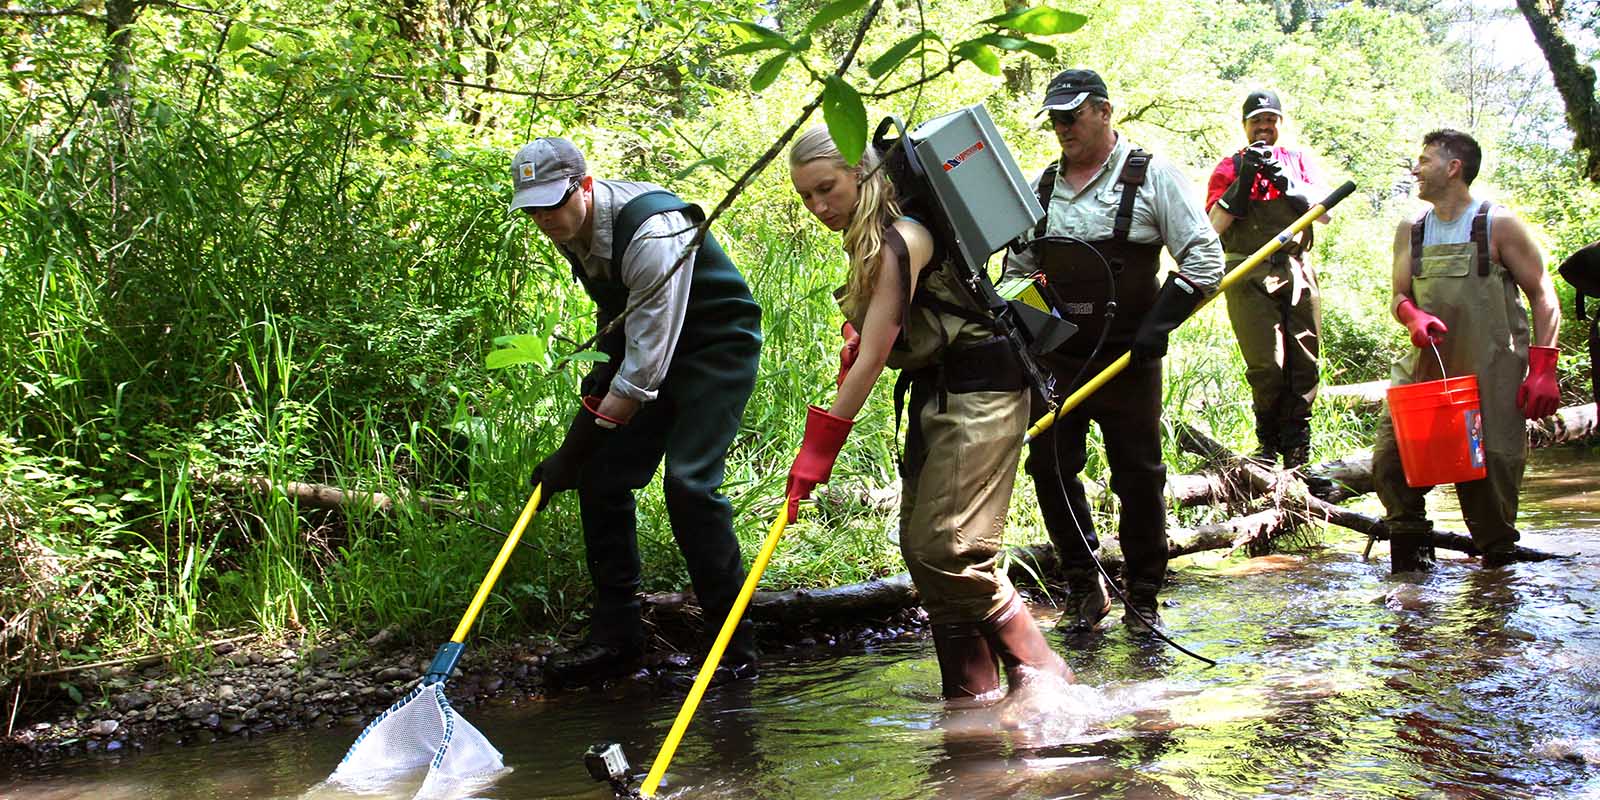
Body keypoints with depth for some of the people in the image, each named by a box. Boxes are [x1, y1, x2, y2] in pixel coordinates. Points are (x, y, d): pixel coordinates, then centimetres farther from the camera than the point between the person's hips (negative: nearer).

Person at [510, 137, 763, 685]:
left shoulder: (651, 231, -32)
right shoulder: (568, 229, -4)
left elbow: (647, 364, -31)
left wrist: (578, 445, -29)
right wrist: (597, 385, 7)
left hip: (717, 346, -8)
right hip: (643, 345, 8)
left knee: (688, 483, -21)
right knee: (600, 478, -1)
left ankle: (737, 647, -11)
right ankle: (615, 635, 8)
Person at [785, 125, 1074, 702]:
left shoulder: (900, 240, -23)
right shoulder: (865, 235, 7)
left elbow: (870, 361, -25)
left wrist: (818, 450, -23)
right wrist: (860, 330, 10)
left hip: (979, 394, -10)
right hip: (933, 391, 10)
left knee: (947, 547, -16)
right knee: (921, 547, 5)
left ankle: (1041, 672, -4)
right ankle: (971, 693, 10)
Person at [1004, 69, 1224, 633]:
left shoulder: (1151, 176, -2)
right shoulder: (1042, 185, 12)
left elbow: (1204, 259, -5)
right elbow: (1017, 268, 21)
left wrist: (1159, 322, -14)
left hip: (1127, 359, -4)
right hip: (1054, 358, 4)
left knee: (1139, 477, 2)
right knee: (1050, 468, 1)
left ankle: (1143, 597, 14)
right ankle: (1084, 587, 15)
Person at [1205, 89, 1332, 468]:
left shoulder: (1298, 160, 17)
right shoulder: (1229, 167, 11)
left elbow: (1326, 212, 4)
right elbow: (1215, 224, -1)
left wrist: (1285, 181, -9)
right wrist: (1243, 180, -10)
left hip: (1298, 272, 3)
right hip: (1250, 277, -2)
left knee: (1304, 366, -1)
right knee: (1267, 366, -12)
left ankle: (1297, 454, 7)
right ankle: (1267, 444, 6)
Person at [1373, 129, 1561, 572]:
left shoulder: (1498, 224, -3)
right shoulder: (1411, 230, 12)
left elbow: (1543, 295, -2)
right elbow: (1399, 297, 14)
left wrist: (1543, 368, -12)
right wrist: (1413, 316, -11)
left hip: (1492, 376, -4)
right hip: (1427, 366, 5)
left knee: (1491, 470, -6)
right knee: (1390, 460, -7)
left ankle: (1500, 561, 12)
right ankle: (1411, 550, 8)